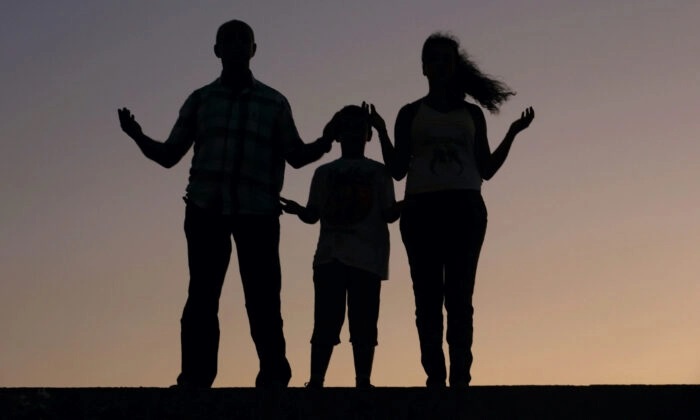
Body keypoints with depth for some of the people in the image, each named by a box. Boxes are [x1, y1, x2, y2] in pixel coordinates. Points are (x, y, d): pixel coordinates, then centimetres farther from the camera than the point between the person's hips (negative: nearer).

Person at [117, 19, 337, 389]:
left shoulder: (274, 103, 12)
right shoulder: (200, 100, 14)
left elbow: (296, 156, 11)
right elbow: (169, 155, 13)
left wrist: (325, 141, -10)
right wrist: (138, 137, -6)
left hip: (257, 212, -1)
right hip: (206, 209, 1)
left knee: (263, 299, -4)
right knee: (202, 297, -2)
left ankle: (273, 379, -1)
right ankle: (194, 380, -3)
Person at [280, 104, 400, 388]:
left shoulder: (378, 172, 13)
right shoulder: (325, 173, 15)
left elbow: (388, 214, 5)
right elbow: (314, 215, 10)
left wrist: (404, 206, -15)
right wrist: (298, 210, -12)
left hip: (367, 257, 0)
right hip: (330, 255, 0)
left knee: (363, 325, -5)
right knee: (326, 323, -5)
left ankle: (363, 383, -8)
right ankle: (315, 382, -9)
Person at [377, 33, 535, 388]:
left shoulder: (472, 114, 17)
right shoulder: (411, 114, 13)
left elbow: (486, 170, 14)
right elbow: (397, 170, 8)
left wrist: (513, 133, 6)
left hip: (465, 209, 1)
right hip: (422, 209, 0)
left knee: (460, 296, -9)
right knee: (428, 297, -7)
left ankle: (460, 377, -14)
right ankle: (435, 378, -11)